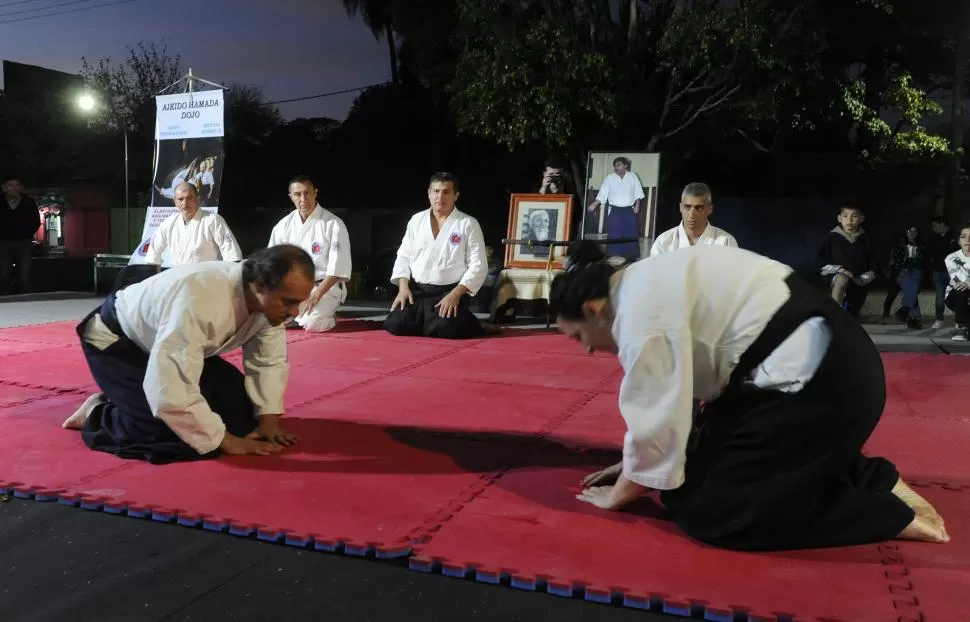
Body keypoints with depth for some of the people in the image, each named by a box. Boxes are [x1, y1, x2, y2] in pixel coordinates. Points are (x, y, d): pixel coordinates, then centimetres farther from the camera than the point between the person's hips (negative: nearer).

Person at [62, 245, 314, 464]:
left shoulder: (270, 300, -20)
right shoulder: (200, 299, -43)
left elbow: (269, 360, -5)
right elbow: (171, 390, -44)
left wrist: (269, 420, -15)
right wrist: (225, 441, -36)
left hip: (177, 343, 7)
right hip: (116, 341, -7)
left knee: (240, 413, -3)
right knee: (171, 436, -24)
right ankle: (97, 414, 5)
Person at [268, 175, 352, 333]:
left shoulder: (334, 224, -11)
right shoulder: (283, 225, 3)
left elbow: (339, 267, -15)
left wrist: (316, 295, -23)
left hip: (326, 286, -5)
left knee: (312, 323, -30)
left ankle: (327, 316, 4)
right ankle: (300, 314, 11)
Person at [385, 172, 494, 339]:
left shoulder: (469, 224, -2)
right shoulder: (416, 220, 9)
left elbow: (478, 266, -6)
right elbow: (403, 256, 11)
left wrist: (455, 294, -17)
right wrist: (403, 287, -5)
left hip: (450, 293, -3)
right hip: (416, 291, 4)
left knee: (445, 328, -29)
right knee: (395, 324, -18)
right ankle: (428, 322, 14)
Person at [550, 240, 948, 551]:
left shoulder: (641, 311, -17)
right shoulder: (647, 288, 13)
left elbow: (658, 418, -14)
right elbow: (670, 398, 21)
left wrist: (619, 493, 2)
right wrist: (634, 465, 24)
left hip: (819, 378, -10)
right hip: (822, 363, 10)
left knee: (708, 511, -5)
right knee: (708, 465, 18)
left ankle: (889, 512, 0)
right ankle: (874, 481, 16)